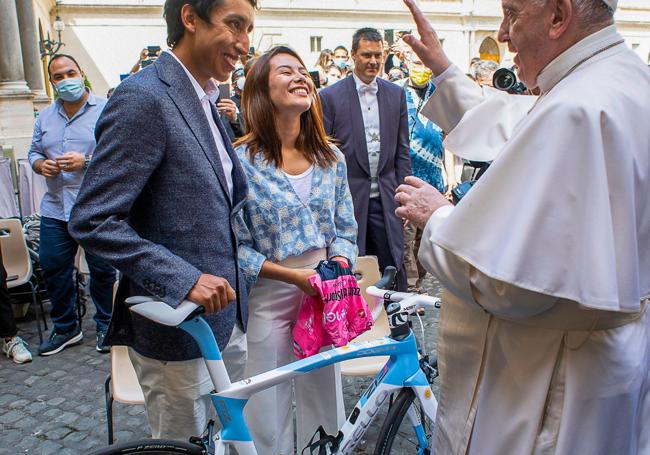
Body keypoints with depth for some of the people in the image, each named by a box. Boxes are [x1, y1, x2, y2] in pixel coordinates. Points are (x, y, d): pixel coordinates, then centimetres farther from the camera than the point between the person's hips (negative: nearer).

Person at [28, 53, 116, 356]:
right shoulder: (45, 117, 15)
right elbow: (34, 152, 20)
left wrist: (86, 162, -21)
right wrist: (41, 164, -3)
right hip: (55, 209, 6)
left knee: (102, 271, 4)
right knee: (52, 267, 10)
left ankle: (105, 327, 23)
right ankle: (65, 328, 28)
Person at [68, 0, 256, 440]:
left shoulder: (204, 102, 10)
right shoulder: (143, 97, -18)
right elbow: (92, 221, -23)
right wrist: (186, 279, -28)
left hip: (226, 314, 8)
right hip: (178, 325, -8)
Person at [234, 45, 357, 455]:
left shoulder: (332, 158, 4)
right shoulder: (240, 161, -10)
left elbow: (346, 229, 9)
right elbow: (235, 246, -10)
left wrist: (339, 265, -10)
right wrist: (293, 275, -18)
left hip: (324, 297, 4)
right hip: (269, 298, -3)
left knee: (324, 401, 16)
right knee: (269, 414, 10)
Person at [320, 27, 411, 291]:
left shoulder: (396, 94, 9)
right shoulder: (331, 96, -2)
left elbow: (402, 150, 11)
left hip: (386, 197, 3)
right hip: (348, 197, -2)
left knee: (394, 266, 8)